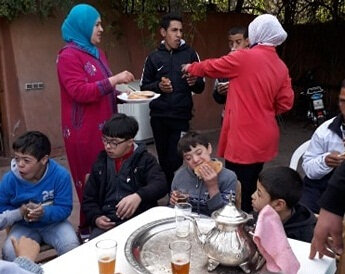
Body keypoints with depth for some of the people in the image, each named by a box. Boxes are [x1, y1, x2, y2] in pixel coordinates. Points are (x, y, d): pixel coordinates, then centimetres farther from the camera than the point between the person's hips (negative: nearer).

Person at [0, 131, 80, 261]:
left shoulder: (61, 175, -19)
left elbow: (64, 208, -14)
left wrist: (44, 213, -34)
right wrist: (21, 213, -22)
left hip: (53, 223, -1)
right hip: (23, 226, 1)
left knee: (71, 246, -24)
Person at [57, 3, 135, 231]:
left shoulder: (97, 53, 16)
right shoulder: (69, 56, -10)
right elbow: (80, 92, -21)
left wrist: (119, 94, 8)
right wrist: (114, 80, -22)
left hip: (105, 127, 8)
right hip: (85, 132, -8)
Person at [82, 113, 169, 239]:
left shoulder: (145, 160, 3)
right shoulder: (101, 163, 14)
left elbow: (161, 184, -15)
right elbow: (89, 198, 19)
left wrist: (139, 195, -35)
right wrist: (96, 218, -2)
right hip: (106, 223, 3)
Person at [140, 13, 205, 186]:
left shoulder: (190, 54, 2)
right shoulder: (154, 57, 5)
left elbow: (200, 88, 4)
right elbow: (144, 87, 8)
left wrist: (195, 82, -18)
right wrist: (158, 86, -12)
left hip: (181, 117, -2)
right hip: (158, 116, 2)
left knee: (175, 161, -7)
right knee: (164, 160, 11)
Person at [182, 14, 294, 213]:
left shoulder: (244, 58, -11)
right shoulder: (282, 67, 6)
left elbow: (211, 67, 3)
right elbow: (285, 103, 6)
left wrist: (190, 68, 22)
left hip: (244, 138, -7)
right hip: (264, 138, 7)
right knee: (250, 190, 19)